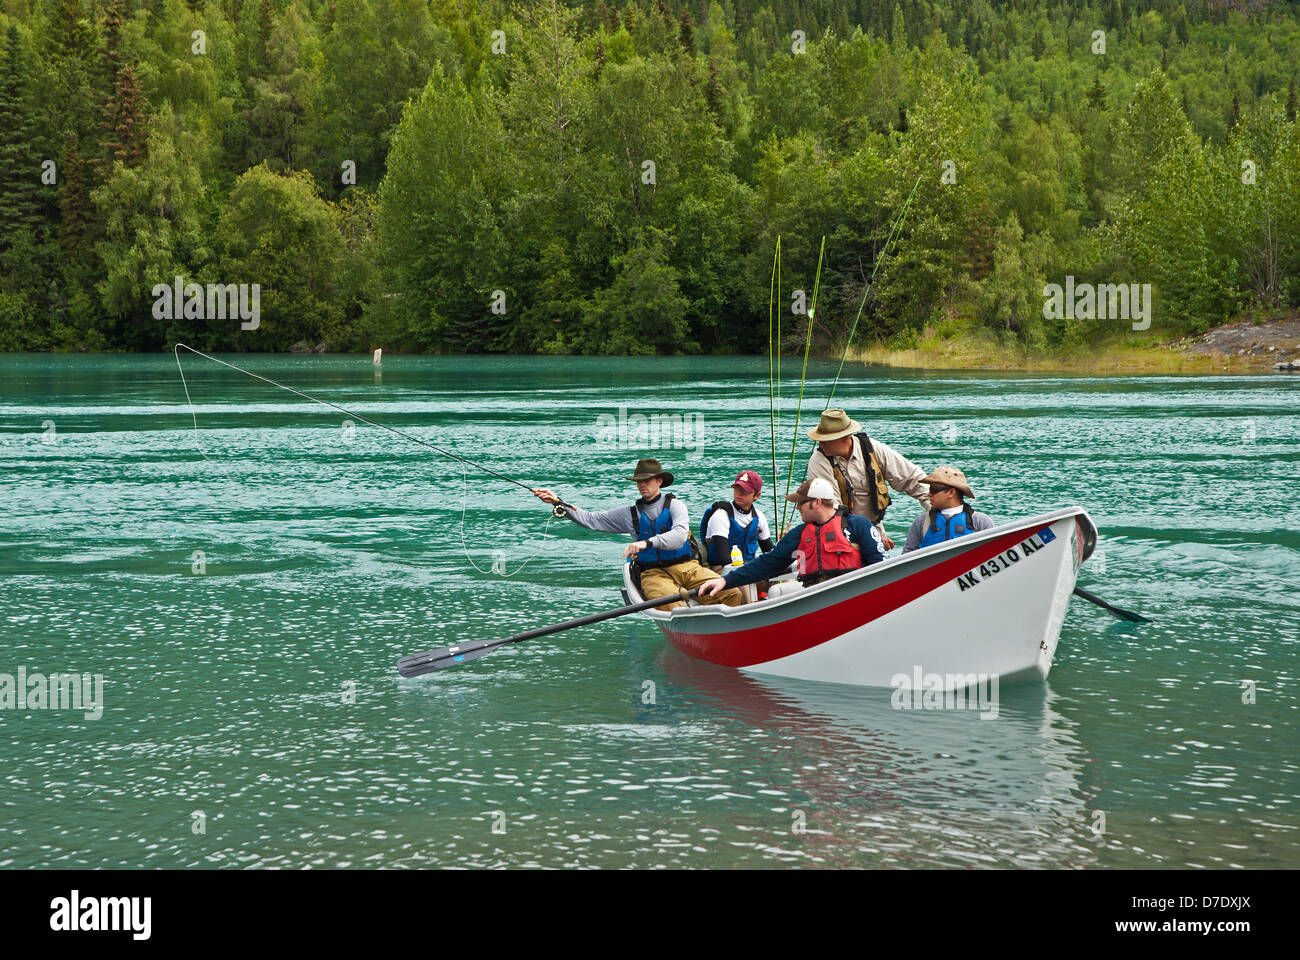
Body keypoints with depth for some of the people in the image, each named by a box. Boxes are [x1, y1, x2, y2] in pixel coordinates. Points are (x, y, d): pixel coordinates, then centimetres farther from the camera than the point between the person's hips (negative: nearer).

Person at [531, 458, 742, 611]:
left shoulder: (674, 505, 5)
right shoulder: (630, 514, 16)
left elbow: (679, 535, -14)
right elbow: (591, 520, 17)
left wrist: (647, 543, -29)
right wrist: (558, 503, 7)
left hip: (688, 567, 0)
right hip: (654, 573, 0)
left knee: (732, 594, -26)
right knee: (671, 605, -39)